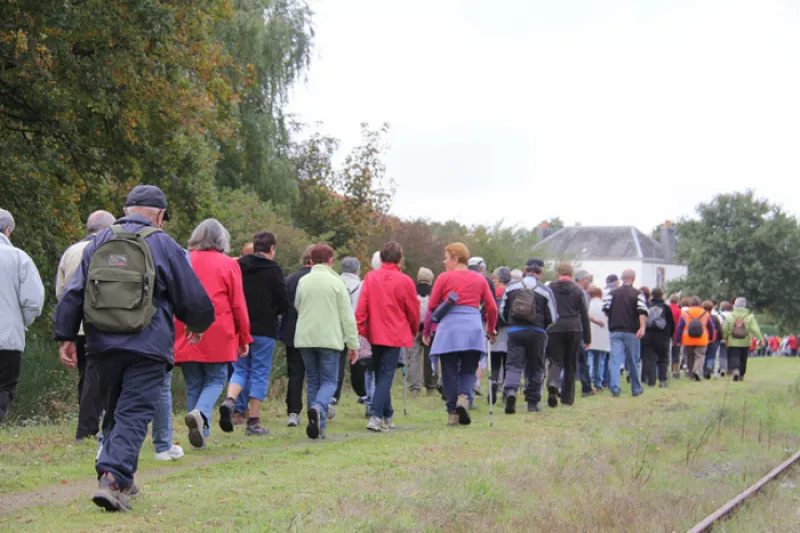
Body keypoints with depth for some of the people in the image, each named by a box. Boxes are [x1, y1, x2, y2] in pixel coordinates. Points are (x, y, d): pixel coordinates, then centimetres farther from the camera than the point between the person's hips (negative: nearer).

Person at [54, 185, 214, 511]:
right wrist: (198, 325, 22)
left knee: (114, 412, 19)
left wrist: (65, 337, 7)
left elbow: (72, 294, 6)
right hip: (147, 349, -4)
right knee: (133, 414, -6)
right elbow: (195, 299, 2)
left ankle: (121, 481, 25)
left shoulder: (98, 243, 11)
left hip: (102, 346, 4)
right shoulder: (163, 245, 0)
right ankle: (112, 479, -23)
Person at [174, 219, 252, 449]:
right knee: (215, 380, 7)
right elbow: (238, 304, 1)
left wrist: (172, 334, 15)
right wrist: (244, 338, 8)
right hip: (217, 335, -2)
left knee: (193, 384, 11)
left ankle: (200, 433, 8)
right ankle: (200, 413, -20)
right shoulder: (228, 264, 0)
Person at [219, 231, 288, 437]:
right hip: (264, 330, -4)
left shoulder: (238, 266, 6)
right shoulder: (273, 269, -6)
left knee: (241, 369, 15)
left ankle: (229, 401, -13)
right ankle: (253, 422, 3)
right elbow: (283, 303, -8)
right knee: (260, 373, 4)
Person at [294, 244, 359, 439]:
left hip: (305, 338, 3)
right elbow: (347, 316, -3)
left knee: (313, 381, 12)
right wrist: (353, 344, 0)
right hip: (329, 339, -3)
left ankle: (318, 427, 7)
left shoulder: (303, 282, 6)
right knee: (329, 381, 4)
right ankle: (318, 408, -27)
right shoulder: (336, 282, -3)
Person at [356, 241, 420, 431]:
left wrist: (360, 329, -2)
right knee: (386, 376, -4)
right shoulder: (404, 281, -7)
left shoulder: (370, 278, -1)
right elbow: (413, 310, 2)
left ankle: (387, 416, 24)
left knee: (380, 375, 16)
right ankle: (376, 416, -17)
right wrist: (413, 331, 18)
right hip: (395, 335, -3)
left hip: (375, 335, 3)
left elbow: (362, 306, -5)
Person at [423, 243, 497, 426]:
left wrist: (427, 332, 14)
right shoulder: (479, 279, 11)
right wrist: (491, 330, 27)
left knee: (449, 372, 6)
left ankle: (452, 412, 5)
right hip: (473, 329, 2)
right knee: (468, 370, 11)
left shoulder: (444, 278, 2)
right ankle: (464, 397, -17)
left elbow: (431, 307, 3)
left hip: (448, 329, -2)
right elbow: (492, 308, 12)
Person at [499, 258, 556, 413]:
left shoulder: (511, 287, 6)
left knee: (514, 364, -1)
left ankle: (510, 390, -29)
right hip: (536, 332, -1)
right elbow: (552, 317, 1)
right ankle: (532, 402, 14)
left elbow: (502, 310, 10)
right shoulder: (545, 291, 0)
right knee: (535, 368, 10)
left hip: (515, 331, 1)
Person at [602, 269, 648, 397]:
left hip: (615, 331, 1)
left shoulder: (612, 293, 5)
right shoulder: (638, 294, -2)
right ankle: (636, 389, 20)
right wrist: (642, 327, -21)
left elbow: (605, 309, 0)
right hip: (631, 332, -1)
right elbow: (642, 312, -15)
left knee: (615, 360, -4)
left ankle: (614, 387, -19)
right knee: (633, 362, 10)